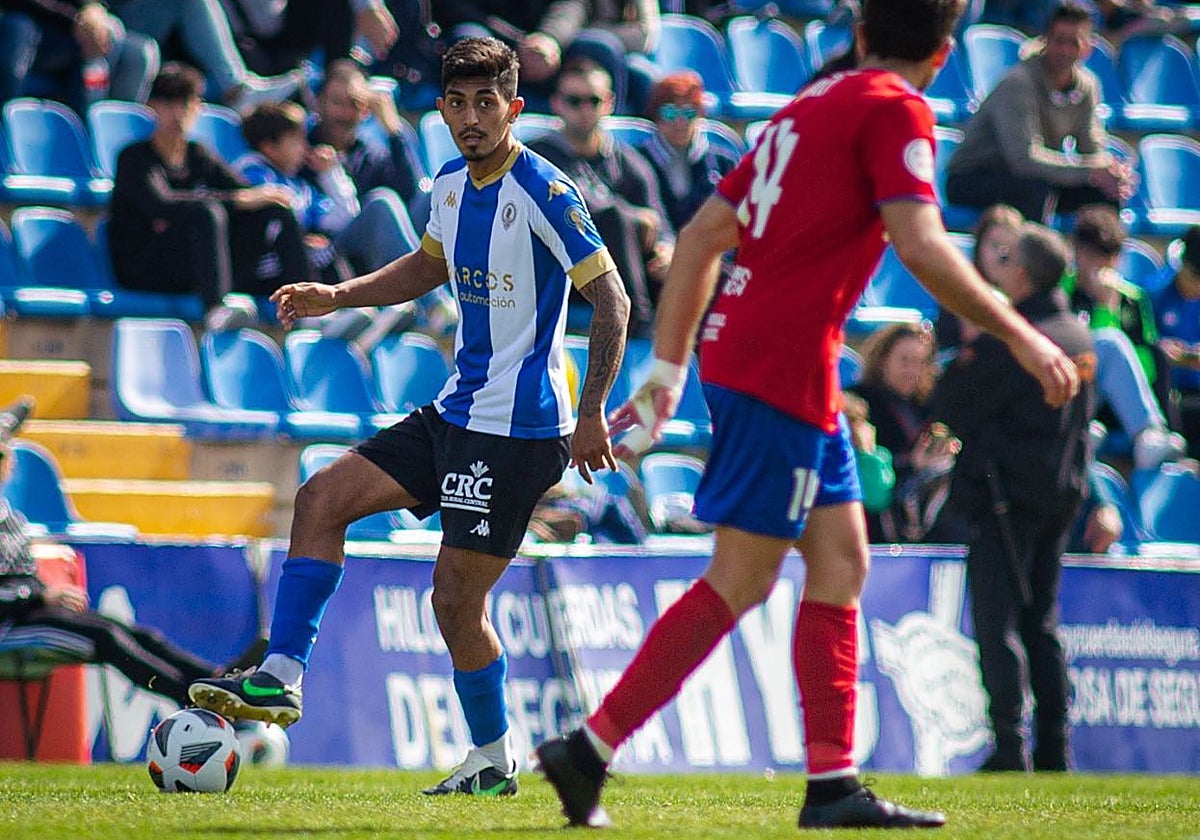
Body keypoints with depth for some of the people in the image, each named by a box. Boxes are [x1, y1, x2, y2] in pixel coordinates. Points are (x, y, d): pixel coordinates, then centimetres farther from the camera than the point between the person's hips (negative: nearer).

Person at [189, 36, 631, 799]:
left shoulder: (544, 192, -16)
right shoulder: (452, 185, 8)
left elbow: (611, 299, -16)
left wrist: (592, 414, -21)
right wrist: (336, 298, 14)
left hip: (518, 429, -8)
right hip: (456, 414, 8)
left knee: (456, 599, -6)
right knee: (322, 499, 1)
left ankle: (494, 760, 10)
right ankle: (283, 677, 0)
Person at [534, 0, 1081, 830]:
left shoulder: (811, 107, 19)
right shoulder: (895, 111, -6)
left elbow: (702, 236, 19)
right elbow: (921, 246, -19)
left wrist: (668, 370, 21)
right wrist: (1021, 336, -11)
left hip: (737, 349, 9)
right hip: (784, 366, -9)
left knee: (840, 562, 10)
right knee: (739, 582, -6)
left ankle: (834, 783, 8)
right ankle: (589, 750, -8)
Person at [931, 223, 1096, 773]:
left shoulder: (1011, 339, -16)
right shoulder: (1080, 337, 10)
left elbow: (950, 411, -12)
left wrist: (970, 345, -1)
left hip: (1006, 495, -8)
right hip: (1060, 494, 8)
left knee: (997, 624, -7)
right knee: (1041, 623, 13)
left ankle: (1010, 748, -13)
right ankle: (1053, 749, 11)